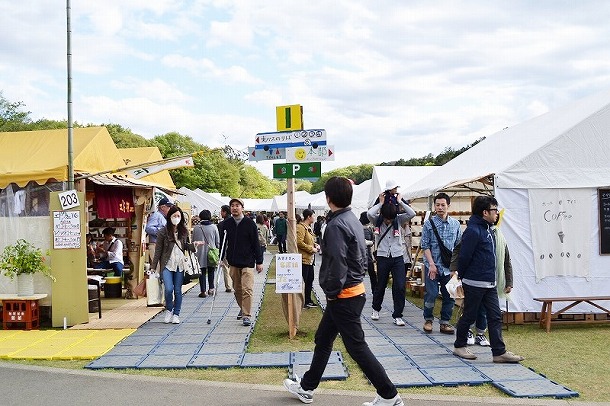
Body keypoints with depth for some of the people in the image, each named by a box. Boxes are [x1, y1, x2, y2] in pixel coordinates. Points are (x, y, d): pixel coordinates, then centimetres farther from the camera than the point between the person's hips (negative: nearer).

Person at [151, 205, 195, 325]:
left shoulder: (184, 231, 6)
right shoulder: (163, 231, -3)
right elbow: (158, 250, 1)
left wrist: (194, 245, -4)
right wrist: (153, 266, 2)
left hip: (180, 265, 2)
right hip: (167, 265, -2)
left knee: (178, 291, 5)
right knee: (168, 289, -13)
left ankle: (176, 314, 18)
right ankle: (169, 310, 13)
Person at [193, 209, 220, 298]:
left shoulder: (196, 228, -3)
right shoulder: (214, 227, -3)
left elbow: (193, 241, 5)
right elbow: (218, 242, 2)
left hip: (200, 253, 0)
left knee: (202, 272, 4)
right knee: (211, 271, 15)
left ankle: (203, 291, 3)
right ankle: (211, 288, 16)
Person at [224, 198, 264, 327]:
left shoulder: (249, 223, -5)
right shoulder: (226, 224, 3)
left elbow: (256, 243, -3)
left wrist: (259, 262, -3)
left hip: (247, 262, -4)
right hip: (233, 262, 4)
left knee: (247, 289, -9)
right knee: (237, 289, 13)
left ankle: (247, 316, -6)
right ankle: (242, 309, 33)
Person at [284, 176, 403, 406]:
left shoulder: (336, 225, -21)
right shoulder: (353, 220, 9)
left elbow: (337, 264, -25)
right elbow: (363, 257, 14)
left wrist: (332, 292, -12)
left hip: (343, 296, -10)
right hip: (355, 288, 10)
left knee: (357, 348, -1)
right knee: (322, 340, 19)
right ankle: (306, 387, 31)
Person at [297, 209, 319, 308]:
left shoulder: (309, 227, 16)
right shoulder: (300, 227, -16)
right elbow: (299, 243, -24)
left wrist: (315, 245, 8)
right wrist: (311, 249, -18)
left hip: (310, 259, 10)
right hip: (303, 259, -10)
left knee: (310, 281, 16)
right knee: (302, 281, -4)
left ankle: (308, 301, 25)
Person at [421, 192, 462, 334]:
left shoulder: (455, 224, 5)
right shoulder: (429, 223, -2)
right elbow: (425, 245, -3)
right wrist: (431, 264, -11)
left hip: (449, 267, 3)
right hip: (432, 265, -3)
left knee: (450, 296, 5)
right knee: (431, 294, -4)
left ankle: (445, 322, 18)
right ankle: (428, 320, 16)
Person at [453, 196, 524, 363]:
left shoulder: (488, 230, 13)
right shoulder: (472, 231, -18)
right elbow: (464, 257, -16)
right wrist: (462, 276, -4)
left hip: (490, 283, 8)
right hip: (474, 284, -8)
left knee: (495, 316, 5)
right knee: (469, 316, 5)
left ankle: (499, 352, 7)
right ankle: (459, 346, 22)